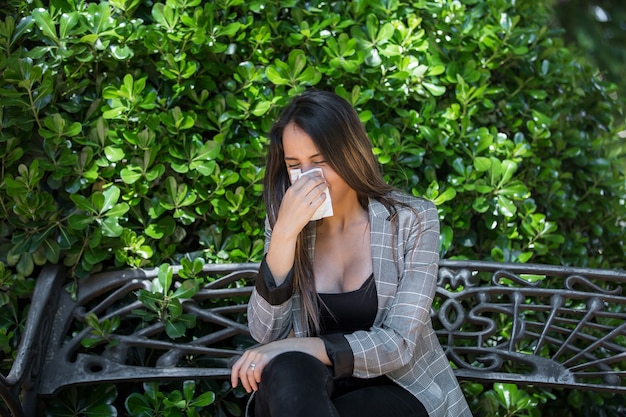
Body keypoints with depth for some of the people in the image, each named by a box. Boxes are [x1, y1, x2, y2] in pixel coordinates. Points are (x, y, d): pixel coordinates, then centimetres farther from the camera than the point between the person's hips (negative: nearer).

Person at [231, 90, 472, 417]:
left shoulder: (412, 219, -10)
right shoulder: (286, 223, 0)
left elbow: (399, 344, -16)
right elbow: (266, 334, -10)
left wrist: (296, 347, -26)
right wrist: (284, 236, -22)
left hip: (399, 388, -3)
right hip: (310, 389, 3)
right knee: (287, 371, -31)